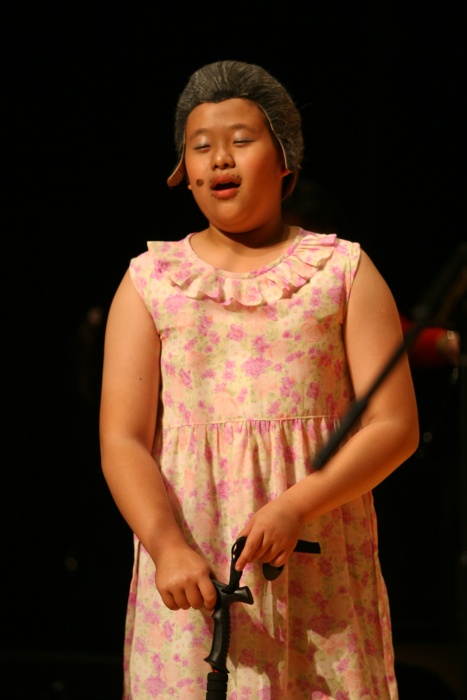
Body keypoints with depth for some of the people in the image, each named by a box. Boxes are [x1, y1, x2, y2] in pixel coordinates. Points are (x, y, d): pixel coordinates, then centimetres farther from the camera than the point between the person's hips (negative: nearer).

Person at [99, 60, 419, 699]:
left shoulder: (344, 271, 7)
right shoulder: (150, 281, 8)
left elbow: (395, 426, -1)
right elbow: (121, 440, 1)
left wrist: (297, 506, -16)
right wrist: (167, 546, -17)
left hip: (321, 561, 0)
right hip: (191, 560, 1)